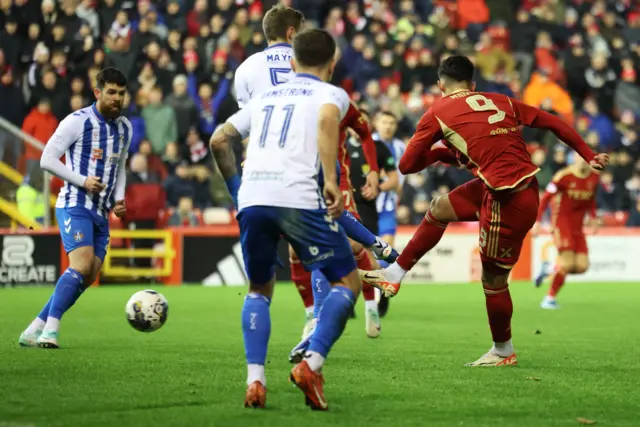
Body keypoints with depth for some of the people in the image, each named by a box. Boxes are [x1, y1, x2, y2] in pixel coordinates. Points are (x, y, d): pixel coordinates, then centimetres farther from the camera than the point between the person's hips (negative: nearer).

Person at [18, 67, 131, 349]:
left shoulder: (125, 128, 12)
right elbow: (47, 159, -11)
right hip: (74, 206, -7)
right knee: (81, 264, -25)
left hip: (101, 212, 7)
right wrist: (82, 181, -19)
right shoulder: (77, 122, -10)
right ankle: (50, 330, -24)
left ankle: (34, 331, 10)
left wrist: (119, 198, 8)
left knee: (87, 278, 3)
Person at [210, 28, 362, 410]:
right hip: (299, 198, -4)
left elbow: (219, 139, 27)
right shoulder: (332, 94, 13)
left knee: (259, 290, 23)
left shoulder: (265, 97, 28)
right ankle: (312, 365, -10)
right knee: (348, 282, 9)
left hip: (252, 199, 4)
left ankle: (255, 379, 5)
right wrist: (332, 181, -15)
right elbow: (327, 120, -11)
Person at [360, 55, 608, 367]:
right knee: (441, 208, 21)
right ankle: (395, 275, 31)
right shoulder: (501, 102, 11)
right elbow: (553, 122, 10)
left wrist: (439, 152, 18)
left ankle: (503, 352, 25)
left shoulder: (437, 114, -4)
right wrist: (589, 156, 17)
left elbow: (407, 165, -1)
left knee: (494, 279, 9)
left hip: (508, 201, -8)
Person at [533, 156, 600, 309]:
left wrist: (593, 217, 6)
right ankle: (550, 298, -3)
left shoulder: (595, 177, 4)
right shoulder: (564, 175, -14)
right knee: (567, 262, -18)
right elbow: (546, 198, -9)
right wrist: (537, 221, -14)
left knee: (582, 266, -4)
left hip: (577, 226, 6)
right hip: (561, 220, -6)